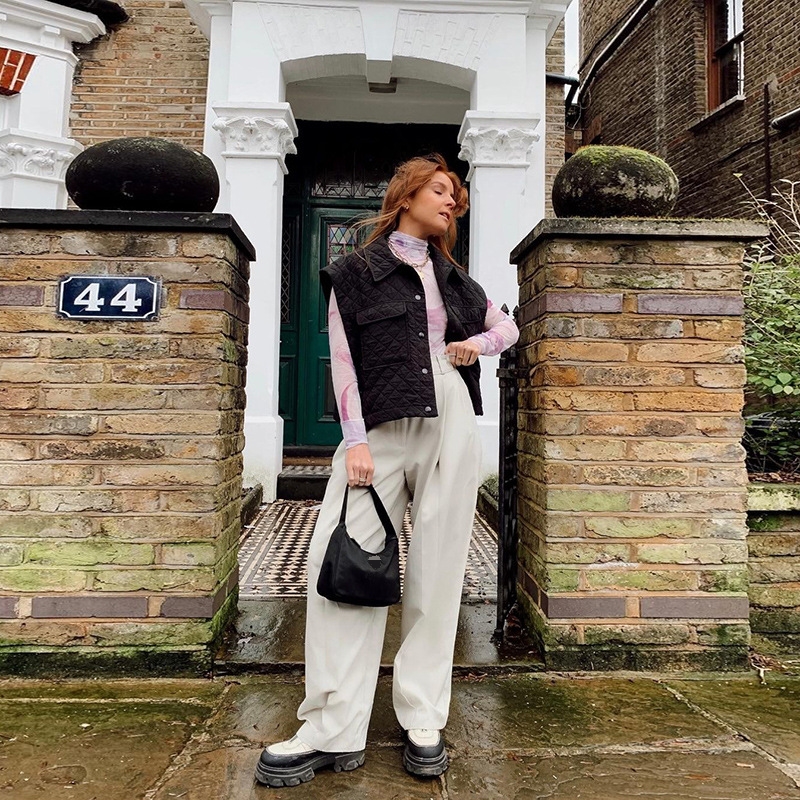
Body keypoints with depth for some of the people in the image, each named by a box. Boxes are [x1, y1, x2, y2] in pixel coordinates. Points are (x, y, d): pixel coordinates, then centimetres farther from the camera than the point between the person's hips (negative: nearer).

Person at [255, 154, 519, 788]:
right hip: (379, 429, -3)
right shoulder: (357, 272, 9)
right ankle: (334, 730, 2)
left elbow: (507, 326, 31)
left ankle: (424, 723, 14)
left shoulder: (453, 277, 21)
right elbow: (344, 360, 0)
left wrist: (479, 343, 7)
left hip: (452, 426, 4)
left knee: (437, 570, 2)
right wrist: (355, 441, -11)